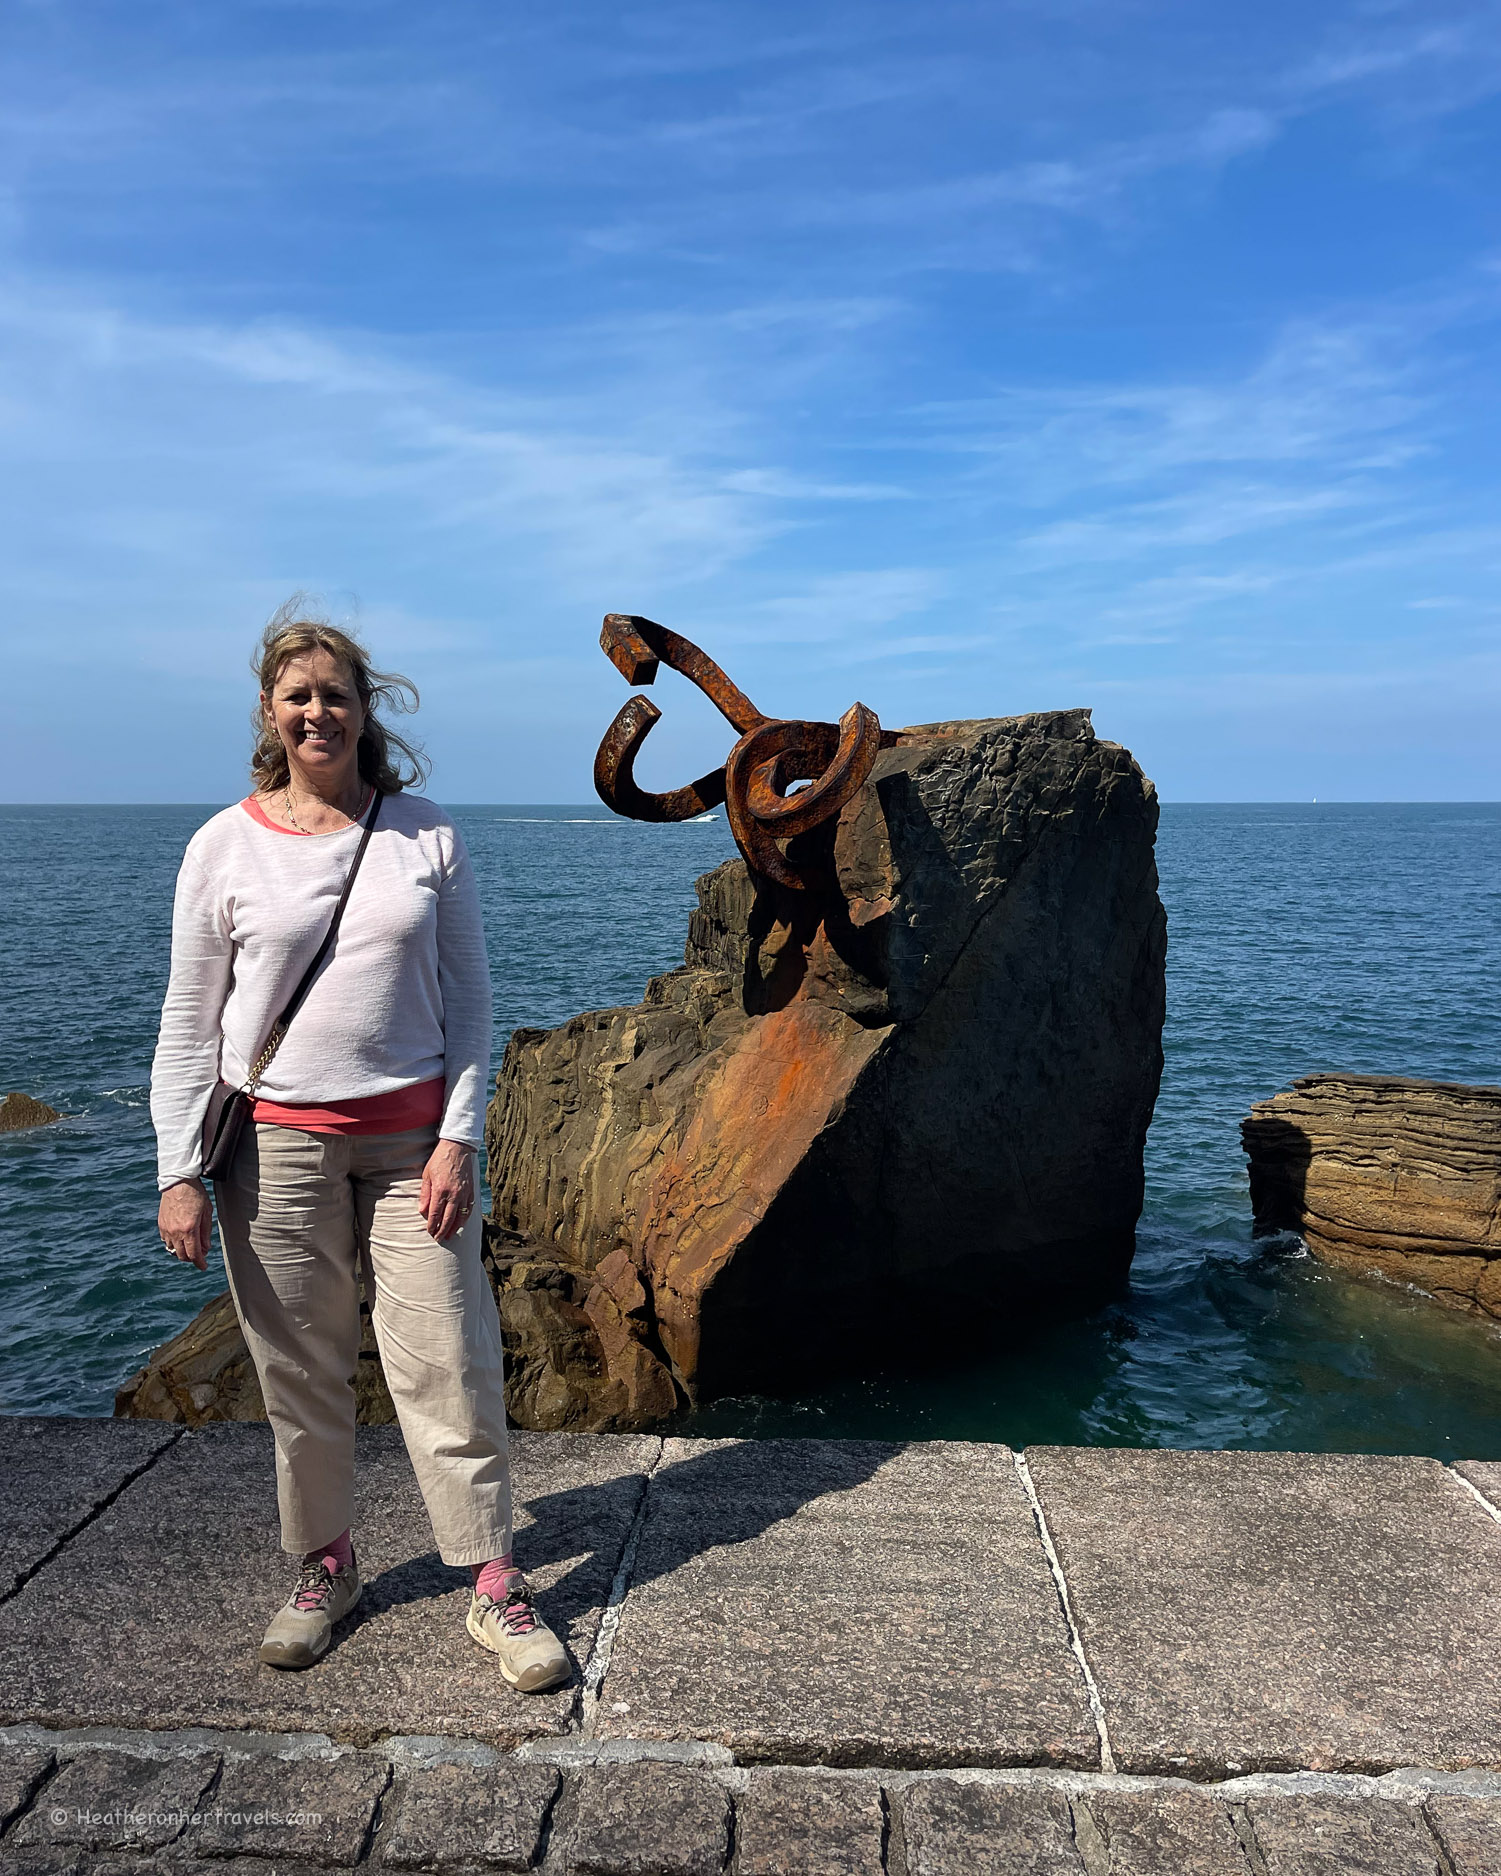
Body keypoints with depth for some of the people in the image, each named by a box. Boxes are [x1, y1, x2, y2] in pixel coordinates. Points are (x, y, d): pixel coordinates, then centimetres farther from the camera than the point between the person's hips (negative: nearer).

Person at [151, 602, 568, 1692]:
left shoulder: (427, 835, 0)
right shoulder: (226, 846, 0)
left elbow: (468, 999, 2)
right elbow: (190, 1022, 2)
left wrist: (457, 1138, -5)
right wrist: (179, 1170, -2)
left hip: (412, 1136, 0)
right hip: (276, 1141, 0)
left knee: (449, 1366, 1)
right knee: (302, 1375, 10)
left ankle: (495, 1589, 15)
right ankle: (326, 1568, 31)